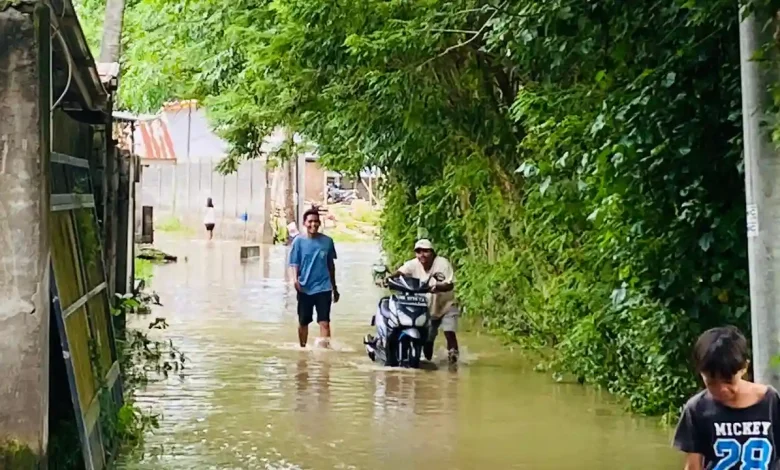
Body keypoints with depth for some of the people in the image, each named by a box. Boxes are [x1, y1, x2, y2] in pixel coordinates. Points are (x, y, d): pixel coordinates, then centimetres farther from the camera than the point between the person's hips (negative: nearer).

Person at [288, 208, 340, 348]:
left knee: (324, 322, -8)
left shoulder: (327, 241, 2)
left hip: (323, 287, 0)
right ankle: (303, 348, 29)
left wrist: (335, 287, 16)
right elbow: (294, 263, -6)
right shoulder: (299, 241, -4)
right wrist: (295, 279, -26)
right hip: (305, 288, 0)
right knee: (303, 322, 13)